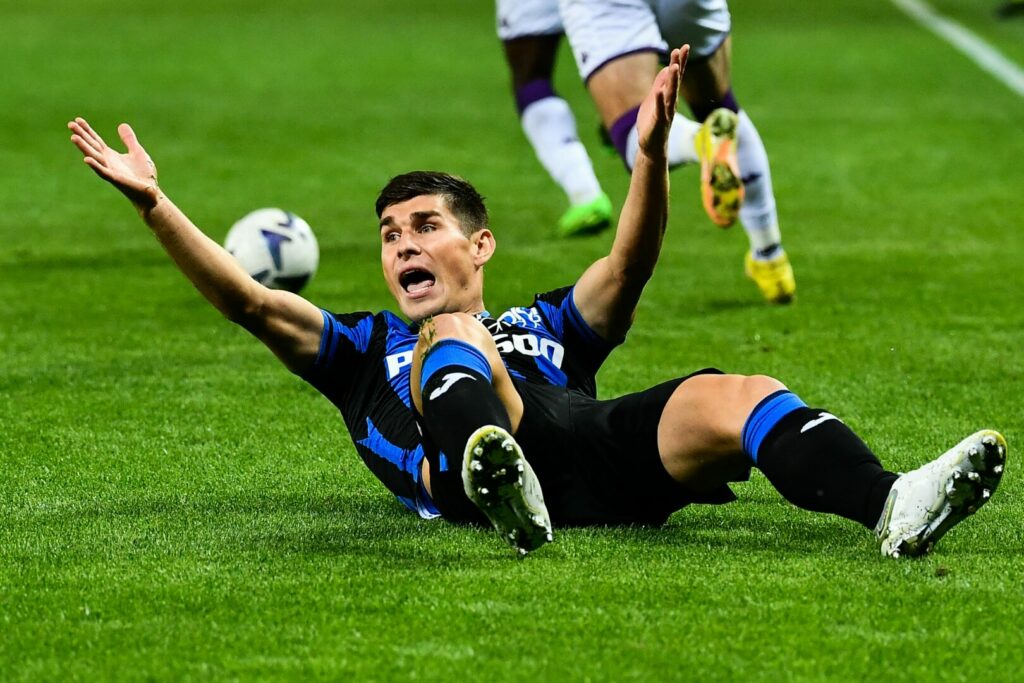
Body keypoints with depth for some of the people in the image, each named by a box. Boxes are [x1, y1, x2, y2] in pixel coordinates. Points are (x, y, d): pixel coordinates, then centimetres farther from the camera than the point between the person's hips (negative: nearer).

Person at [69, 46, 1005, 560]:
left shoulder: (548, 328, 40)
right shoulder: (366, 351, 40)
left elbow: (627, 271, 21)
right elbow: (250, 302, 28)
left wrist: (651, 153, 3)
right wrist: (154, 204, 18)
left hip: (601, 452, 2)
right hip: (466, 471, -2)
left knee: (735, 397, -24)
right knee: (455, 341, -31)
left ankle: (893, 507, -51)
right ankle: (502, 492, -65)